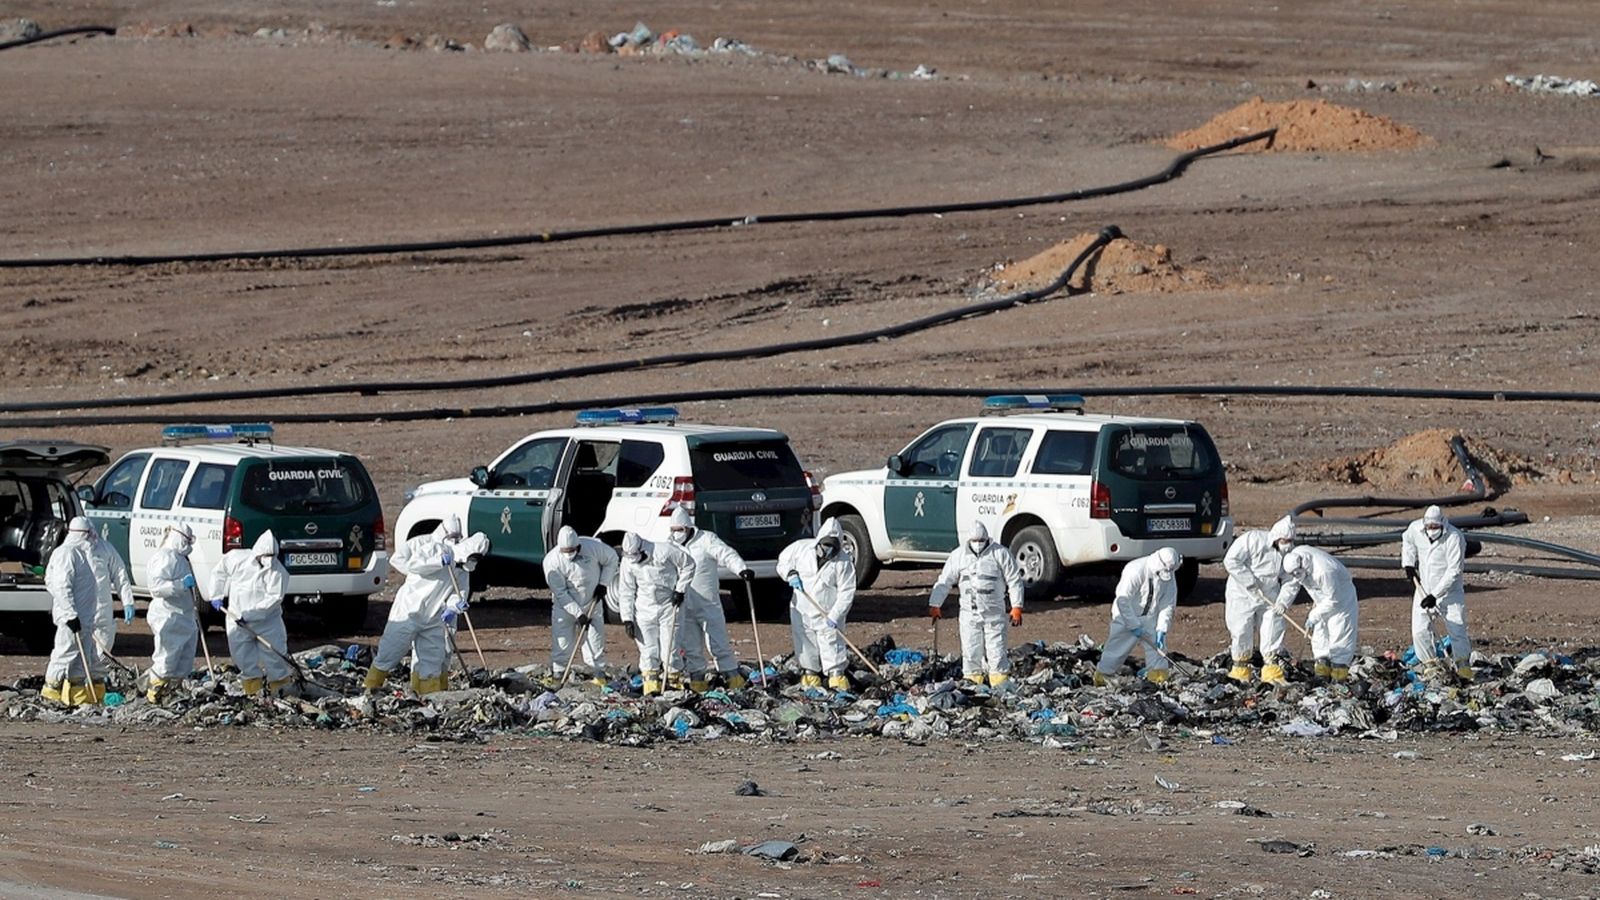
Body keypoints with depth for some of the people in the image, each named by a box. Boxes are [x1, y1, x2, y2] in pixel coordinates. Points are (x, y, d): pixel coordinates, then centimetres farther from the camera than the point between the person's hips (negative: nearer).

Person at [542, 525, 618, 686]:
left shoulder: (593, 547, -17)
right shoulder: (552, 560, -21)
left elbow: (611, 558, 3)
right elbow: (560, 592, -18)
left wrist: (603, 583, -5)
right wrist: (578, 614, -21)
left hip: (592, 604, 2)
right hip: (565, 607, -2)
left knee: (595, 641, 2)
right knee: (562, 643, -4)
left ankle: (598, 672, 10)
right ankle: (556, 675, 3)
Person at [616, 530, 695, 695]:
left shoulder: (664, 551, -18)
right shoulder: (628, 561, -7)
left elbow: (688, 564, -5)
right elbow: (626, 592, -1)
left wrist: (680, 590, -8)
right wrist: (627, 619, -5)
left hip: (669, 605, -3)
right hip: (645, 608, 3)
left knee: (670, 648, -3)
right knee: (648, 649, -2)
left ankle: (675, 682, 12)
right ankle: (651, 686, 2)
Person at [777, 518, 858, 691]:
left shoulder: (844, 562, -11)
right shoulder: (801, 548, -4)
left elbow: (846, 592, -13)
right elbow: (783, 560, 11)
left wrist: (835, 615, -22)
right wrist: (790, 574, -11)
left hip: (828, 613, -3)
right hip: (802, 611, 3)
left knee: (832, 644, -7)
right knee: (805, 644, 10)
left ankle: (836, 675, -3)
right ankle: (810, 673, 23)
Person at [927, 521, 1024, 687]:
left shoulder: (1000, 554, -2)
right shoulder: (958, 556, 6)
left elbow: (1014, 581, 0)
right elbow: (944, 582, 11)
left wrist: (1016, 607, -6)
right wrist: (934, 605, 6)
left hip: (994, 615, -3)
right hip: (969, 614, 3)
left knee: (996, 652, -5)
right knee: (970, 653, 3)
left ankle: (1000, 685, 0)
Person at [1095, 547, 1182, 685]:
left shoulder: (1169, 575, -9)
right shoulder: (1135, 571, -27)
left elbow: (1168, 604, -5)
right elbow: (1123, 600, -25)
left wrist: (1161, 630, -14)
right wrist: (1134, 626, -23)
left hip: (1151, 618, 5)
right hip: (1127, 616, -5)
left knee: (1157, 648, -4)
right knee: (1117, 649, -3)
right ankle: (1100, 679, 10)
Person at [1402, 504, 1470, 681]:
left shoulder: (1454, 537, -21)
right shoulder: (1415, 529, -6)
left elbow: (1453, 571, -22)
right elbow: (1407, 542, 20)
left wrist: (1435, 595, -25)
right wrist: (1408, 563, 4)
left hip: (1449, 592, -4)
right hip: (1423, 590, 4)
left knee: (1457, 631, -10)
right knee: (1420, 631, -5)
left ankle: (1463, 669, -1)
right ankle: (1431, 665, 9)